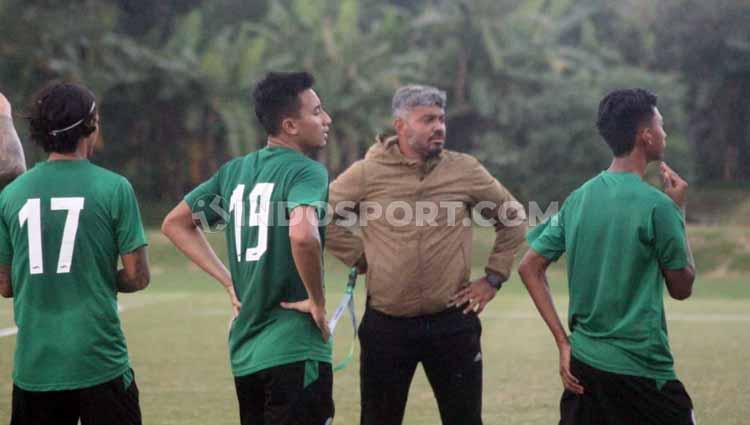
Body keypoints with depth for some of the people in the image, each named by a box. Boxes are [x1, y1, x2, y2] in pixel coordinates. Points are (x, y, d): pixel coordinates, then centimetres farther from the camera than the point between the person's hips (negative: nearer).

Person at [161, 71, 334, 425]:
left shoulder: (234, 171, 11)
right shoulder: (307, 172, -11)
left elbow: (175, 224, 19)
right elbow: (302, 235, -30)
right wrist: (317, 301, -15)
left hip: (244, 352, 7)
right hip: (295, 353, -7)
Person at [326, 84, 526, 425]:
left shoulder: (466, 171, 0)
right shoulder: (367, 174, -4)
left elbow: (513, 218, 12)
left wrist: (494, 278, 7)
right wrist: (359, 258, 0)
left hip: (452, 323, 1)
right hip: (386, 325, -1)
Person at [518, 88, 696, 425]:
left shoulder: (579, 198, 6)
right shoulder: (656, 205, -13)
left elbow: (530, 269, 7)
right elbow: (682, 288, -2)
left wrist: (563, 342, 7)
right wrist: (679, 210, 5)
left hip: (582, 364, 6)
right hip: (640, 371, -6)